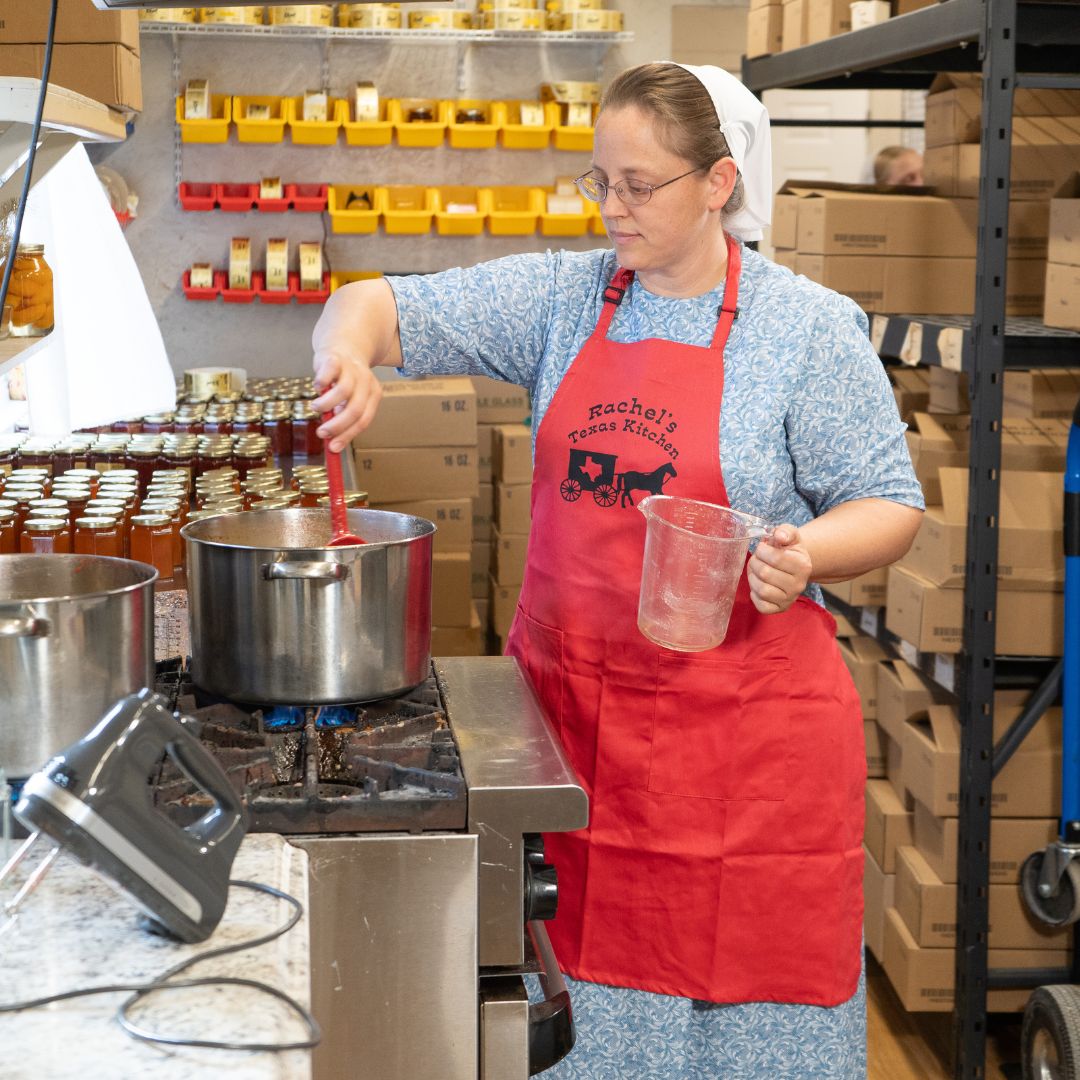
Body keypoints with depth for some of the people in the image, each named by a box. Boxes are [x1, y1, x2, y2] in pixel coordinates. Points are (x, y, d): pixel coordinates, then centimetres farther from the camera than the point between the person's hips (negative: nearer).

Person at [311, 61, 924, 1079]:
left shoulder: (810, 328, -5)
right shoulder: (559, 297, 5)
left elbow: (888, 503, -1)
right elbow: (383, 306, 5)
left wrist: (807, 554, -21)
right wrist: (348, 350, -18)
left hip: (741, 720, -3)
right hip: (568, 700, 4)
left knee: (740, 977, 4)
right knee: (582, 967, 11)